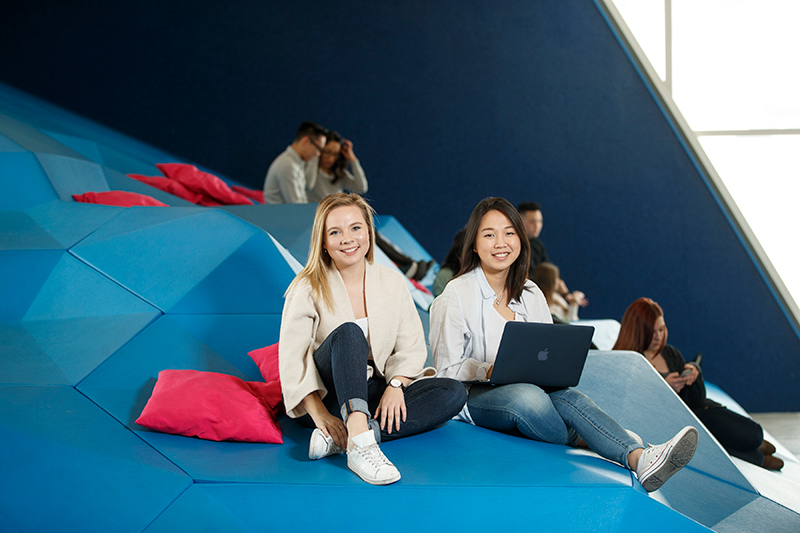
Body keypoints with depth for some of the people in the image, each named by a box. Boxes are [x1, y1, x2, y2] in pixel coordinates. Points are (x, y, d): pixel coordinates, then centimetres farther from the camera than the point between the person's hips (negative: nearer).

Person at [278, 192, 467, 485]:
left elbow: (412, 347, 3)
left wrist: (396, 384, -17)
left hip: (374, 395, 4)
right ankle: (360, 444, -51)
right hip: (325, 397, -4)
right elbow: (292, 361, -13)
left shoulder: (392, 282, 6)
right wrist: (320, 415, -26)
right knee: (348, 333, -31)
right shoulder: (307, 289, -6)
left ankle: (340, 439, -33)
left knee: (454, 393, -19)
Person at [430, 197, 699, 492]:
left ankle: (639, 458, -50)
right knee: (527, 397, -38)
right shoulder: (457, 294, -5)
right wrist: (491, 371, -23)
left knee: (568, 398, -30)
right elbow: (447, 368, -6)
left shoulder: (531, 294, 12)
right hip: (472, 395, -4)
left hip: (531, 388, 4)